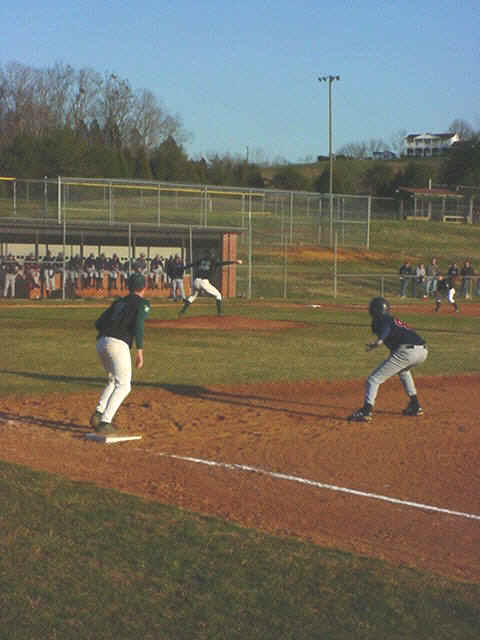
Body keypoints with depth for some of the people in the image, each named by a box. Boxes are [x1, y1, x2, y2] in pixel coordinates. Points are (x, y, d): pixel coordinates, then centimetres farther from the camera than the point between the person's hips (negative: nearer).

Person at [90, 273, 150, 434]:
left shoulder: (119, 302, 23)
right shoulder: (142, 303, 5)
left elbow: (98, 323, 20)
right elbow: (139, 325, -12)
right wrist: (139, 351, -15)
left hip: (101, 342, 7)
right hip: (118, 344, -7)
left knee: (114, 380, 24)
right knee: (123, 386, -4)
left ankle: (98, 414, 10)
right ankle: (105, 422, -16)